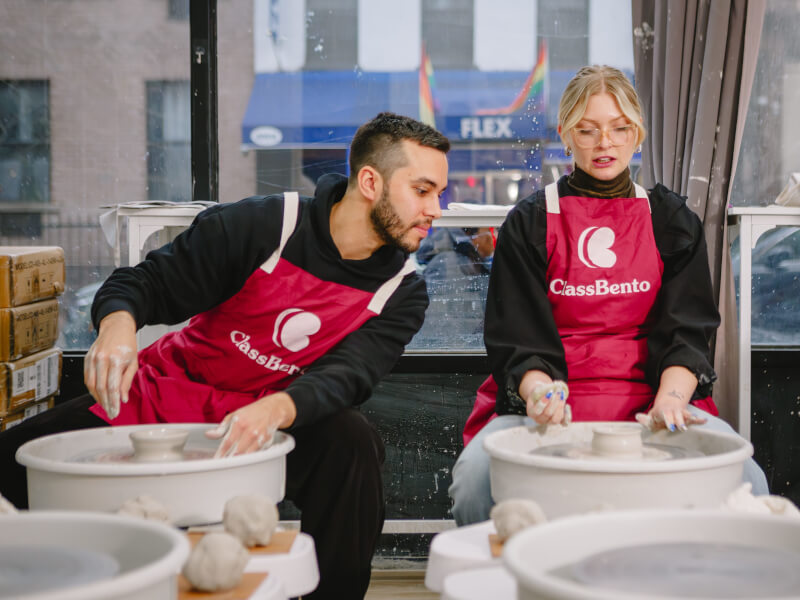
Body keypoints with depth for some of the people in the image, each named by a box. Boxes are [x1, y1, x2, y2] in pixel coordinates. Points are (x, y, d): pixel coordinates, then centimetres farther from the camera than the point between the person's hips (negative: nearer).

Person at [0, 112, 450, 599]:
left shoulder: (402, 292, -5)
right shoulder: (260, 225, -12)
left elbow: (345, 376, -20)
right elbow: (149, 281, -10)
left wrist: (277, 410, -42)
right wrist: (117, 324, -34)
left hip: (278, 420, 1)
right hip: (168, 392, 0)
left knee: (351, 441, -32)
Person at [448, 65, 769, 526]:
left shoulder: (671, 219, 12)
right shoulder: (529, 223, 6)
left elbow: (686, 329, 3)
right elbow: (518, 338, -1)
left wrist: (670, 397, -19)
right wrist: (540, 391, -24)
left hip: (647, 396, 1)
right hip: (554, 400, -1)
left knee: (744, 482, -27)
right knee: (477, 478, -32)